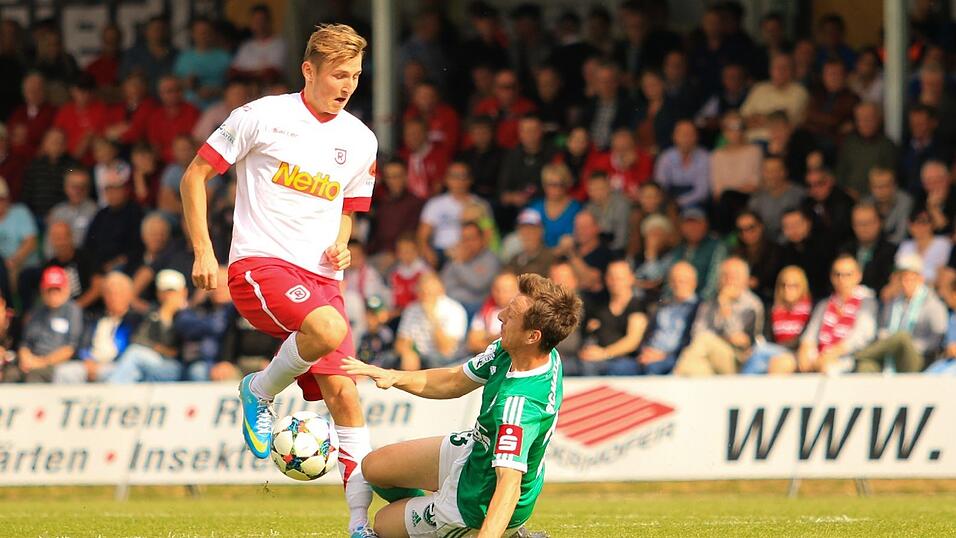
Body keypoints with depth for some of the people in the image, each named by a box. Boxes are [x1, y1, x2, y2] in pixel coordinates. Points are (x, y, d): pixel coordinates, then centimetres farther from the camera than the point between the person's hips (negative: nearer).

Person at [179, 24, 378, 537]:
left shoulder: (360, 142, 12)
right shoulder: (262, 117, -3)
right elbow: (195, 175, 2)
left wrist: (341, 244, 4)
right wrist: (203, 252, -6)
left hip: (320, 277, 5)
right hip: (259, 264, -5)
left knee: (344, 394, -5)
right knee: (330, 329, -34)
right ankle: (260, 392, -6)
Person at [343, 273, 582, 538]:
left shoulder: (517, 402, -42)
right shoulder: (506, 350, -15)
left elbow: (509, 486, -48)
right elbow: (454, 381, 2)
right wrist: (394, 377, -12)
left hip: (480, 503, -8)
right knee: (373, 467, 20)